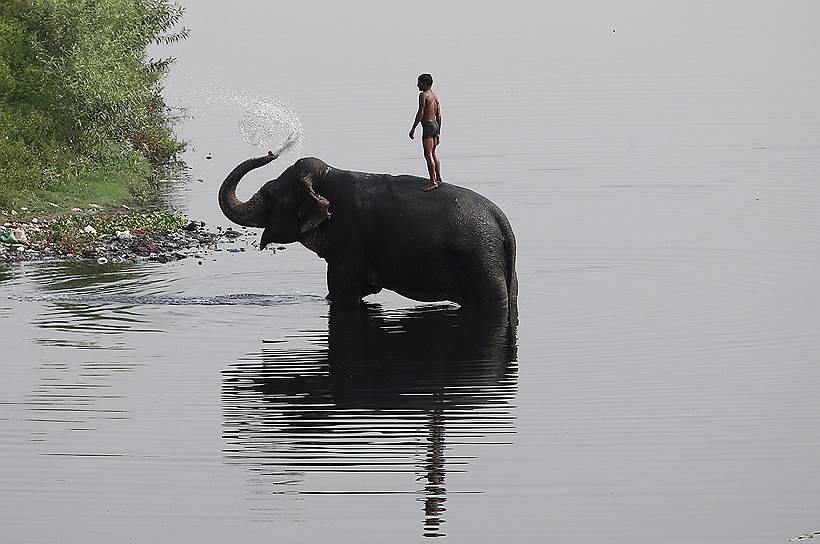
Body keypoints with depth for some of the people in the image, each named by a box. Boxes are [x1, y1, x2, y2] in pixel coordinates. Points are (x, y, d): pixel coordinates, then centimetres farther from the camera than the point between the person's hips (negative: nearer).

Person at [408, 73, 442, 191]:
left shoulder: (423, 95, -11)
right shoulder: (435, 96, 15)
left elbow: (420, 113, -17)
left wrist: (413, 128, -13)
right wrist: (438, 133, 20)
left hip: (428, 126, -9)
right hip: (435, 125, 9)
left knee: (428, 155, -8)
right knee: (433, 154, 18)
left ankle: (433, 181, -10)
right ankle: (438, 178, 23)